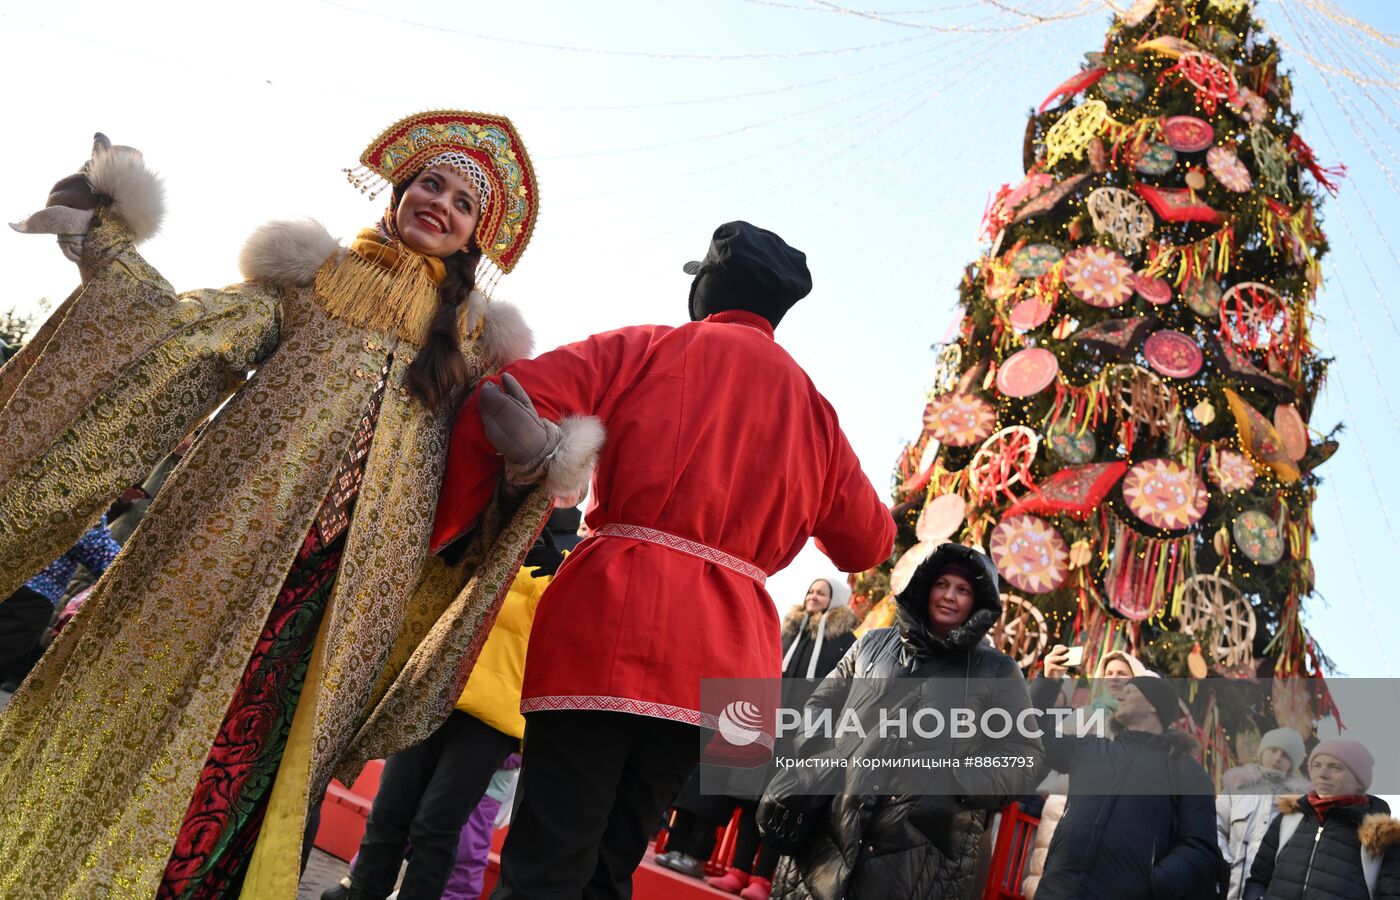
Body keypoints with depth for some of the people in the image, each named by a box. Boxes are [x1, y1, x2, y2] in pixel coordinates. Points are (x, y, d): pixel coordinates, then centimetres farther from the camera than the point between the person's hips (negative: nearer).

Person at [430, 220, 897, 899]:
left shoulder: (646, 349, 6)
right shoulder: (814, 409, 17)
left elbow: (495, 405, -5)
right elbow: (868, 543, 25)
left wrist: (441, 528, 2)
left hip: (611, 620, -4)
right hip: (726, 655, 5)